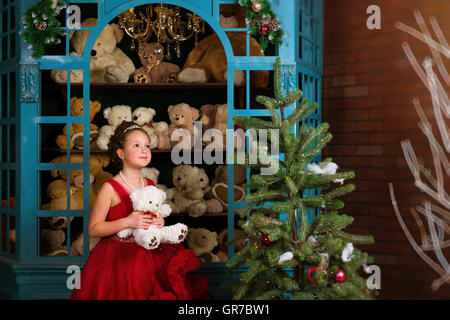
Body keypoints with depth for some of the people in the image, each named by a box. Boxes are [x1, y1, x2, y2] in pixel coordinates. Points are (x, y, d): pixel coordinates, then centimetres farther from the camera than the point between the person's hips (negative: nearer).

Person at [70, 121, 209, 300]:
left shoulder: (150, 186, 9)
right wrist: (127, 222, -21)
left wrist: (159, 222, 1)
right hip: (118, 257, -5)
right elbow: (93, 229, -11)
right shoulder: (110, 188, -10)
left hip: (147, 254, 5)